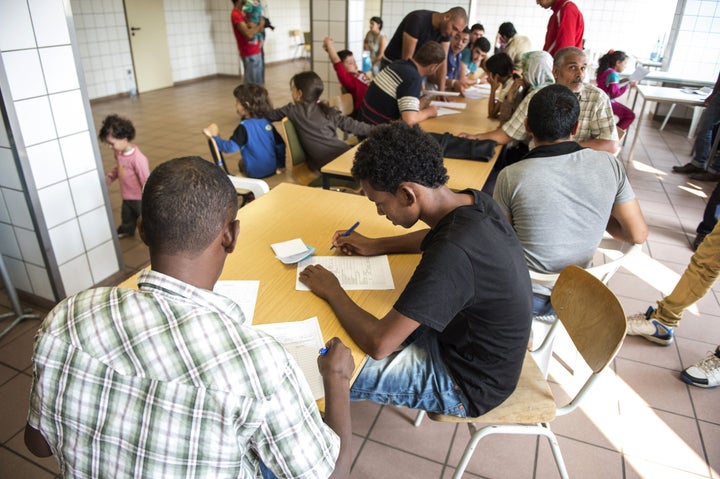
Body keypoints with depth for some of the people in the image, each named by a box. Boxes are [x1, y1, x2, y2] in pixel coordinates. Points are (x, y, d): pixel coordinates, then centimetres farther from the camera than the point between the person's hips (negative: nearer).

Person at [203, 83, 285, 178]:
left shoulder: (244, 127, -18)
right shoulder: (267, 123, 0)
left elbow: (231, 147, -28)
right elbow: (280, 145, 4)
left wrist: (214, 137, -19)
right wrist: (281, 164, 17)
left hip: (255, 173, -4)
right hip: (272, 169, 5)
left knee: (241, 163, 30)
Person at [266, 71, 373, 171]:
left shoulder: (292, 110, 6)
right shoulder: (327, 110, 11)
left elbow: (270, 115, 19)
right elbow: (349, 124, 10)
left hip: (323, 164, -2)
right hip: (344, 154, 2)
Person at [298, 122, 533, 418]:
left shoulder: (452, 254, -38)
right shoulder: (474, 202, -10)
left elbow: (378, 344, -32)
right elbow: (434, 237, 15)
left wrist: (332, 292, -16)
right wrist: (374, 246, 6)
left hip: (468, 385, -8)